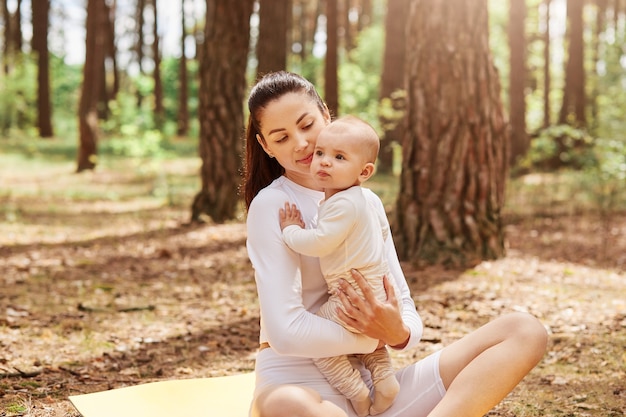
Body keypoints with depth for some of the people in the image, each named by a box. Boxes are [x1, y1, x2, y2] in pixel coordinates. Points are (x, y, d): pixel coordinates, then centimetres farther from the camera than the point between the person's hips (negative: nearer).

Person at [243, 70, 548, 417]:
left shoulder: (368, 203, 12)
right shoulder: (271, 205, -5)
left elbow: (409, 316, 8)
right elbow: (285, 331, -17)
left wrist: (399, 332, -15)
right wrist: (378, 337, -7)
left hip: (376, 384, 6)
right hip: (300, 386, -6)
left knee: (523, 331, -11)